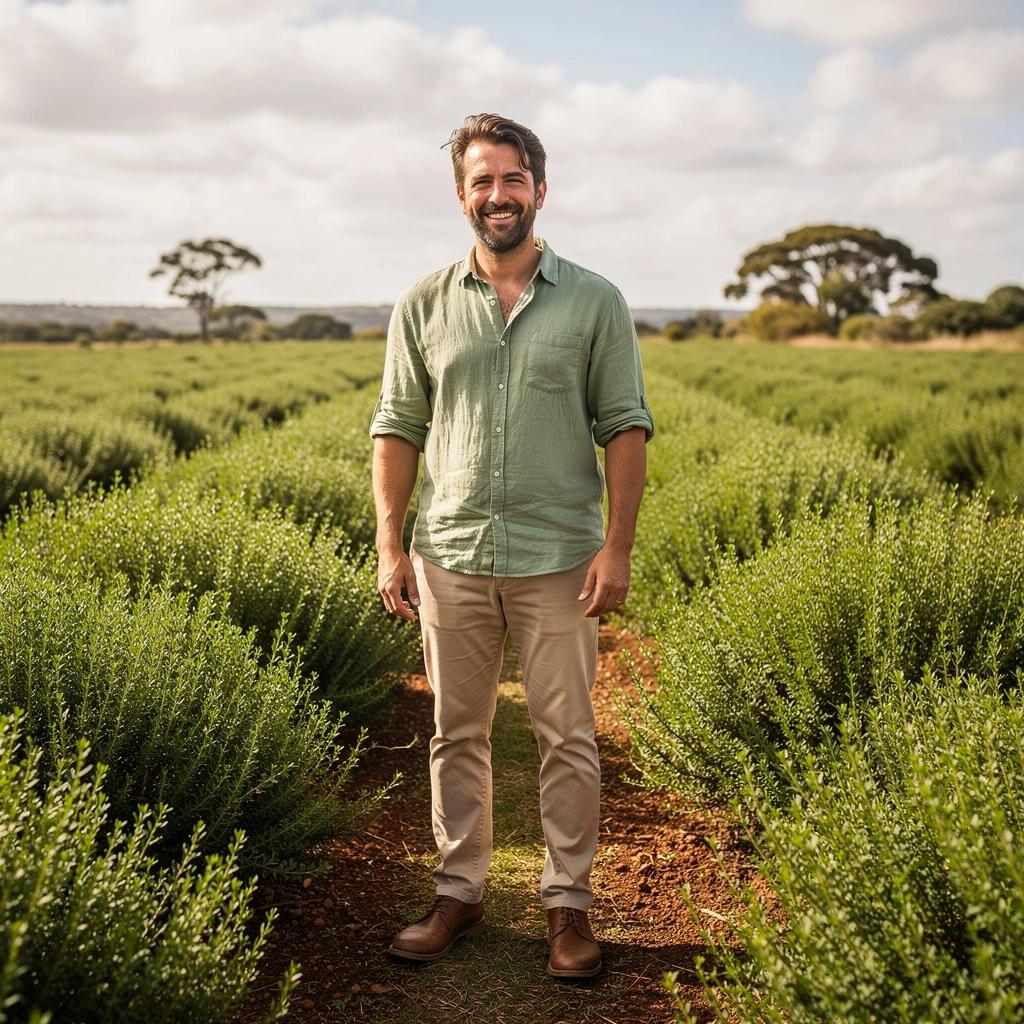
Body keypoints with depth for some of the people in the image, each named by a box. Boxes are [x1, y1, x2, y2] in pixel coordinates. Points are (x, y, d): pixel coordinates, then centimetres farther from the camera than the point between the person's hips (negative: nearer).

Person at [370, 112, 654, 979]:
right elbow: (398, 427, 7)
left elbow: (625, 428, -1)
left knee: (568, 739, 5)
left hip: (558, 558, -2)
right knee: (457, 736, 11)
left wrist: (618, 547, -8)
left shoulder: (595, 302, 1)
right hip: (450, 556, 2)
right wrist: (390, 545, -1)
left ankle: (570, 903, 19)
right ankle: (459, 894, 25)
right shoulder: (423, 307, 6)